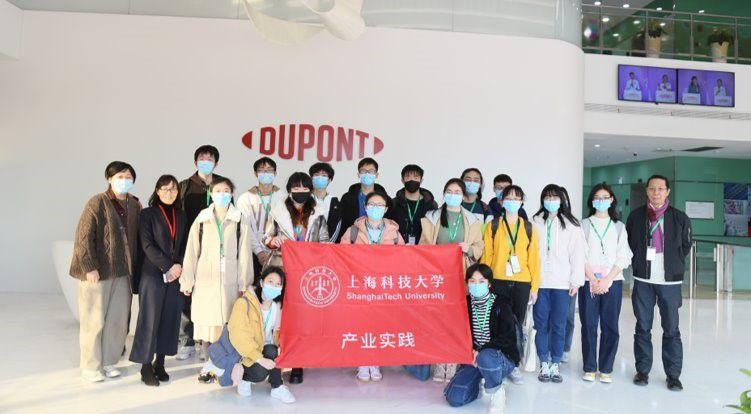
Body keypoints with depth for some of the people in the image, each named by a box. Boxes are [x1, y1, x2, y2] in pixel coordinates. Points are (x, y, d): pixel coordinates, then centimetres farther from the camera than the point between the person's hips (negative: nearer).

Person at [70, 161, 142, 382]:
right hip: (97, 272, -5)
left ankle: (108, 361, 25)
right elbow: (83, 237, -13)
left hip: (123, 273, 6)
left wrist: (133, 268, 8)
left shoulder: (134, 205, 8)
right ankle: (90, 366, 18)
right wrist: (90, 267, -17)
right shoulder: (97, 203, -9)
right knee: (94, 320, 3)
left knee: (119, 319, 10)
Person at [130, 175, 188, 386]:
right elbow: (148, 246, -8)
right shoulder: (148, 214, -1)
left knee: (170, 318, 5)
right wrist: (168, 266, -13)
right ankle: (146, 367, 7)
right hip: (153, 274, -4)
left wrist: (179, 266, -3)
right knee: (150, 319, -2)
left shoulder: (181, 215, 14)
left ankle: (159, 363, 15)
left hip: (176, 274, 5)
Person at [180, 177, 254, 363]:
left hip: (230, 282, -1)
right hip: (205, 280, 1)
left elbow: (244, 254, 3)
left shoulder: (240, 222, 1)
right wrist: (187, 281, 7)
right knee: (206, 321, 3)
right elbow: (191, 252, 8)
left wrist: (244, 283, 1)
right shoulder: (201, 221, 5)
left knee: (228, 323, -2)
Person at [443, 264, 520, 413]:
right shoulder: (465, 304, 0)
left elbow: (508, 338, -16)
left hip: (502, 357, -4)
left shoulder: (501, 303, -10)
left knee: (486, 357, -40)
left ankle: (497, 393, -10)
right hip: (474, 357, 4)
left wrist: (481, 351, -24)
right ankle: (482, 381, 16)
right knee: (454, 398, -13)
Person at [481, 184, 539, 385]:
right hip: (498, 282, -1)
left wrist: (534, 286, 2)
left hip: (522, 283, 2)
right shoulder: (493, 226, 4)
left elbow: (534, 258, 6)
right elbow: (487, 256, 3)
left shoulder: (528, 228, 8)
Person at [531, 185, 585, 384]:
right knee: (541, 324, 5)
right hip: (539, 282, 1)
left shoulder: (572, 225, 3)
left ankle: (555, 364, 16)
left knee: (559, 325, 4)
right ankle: (544, 364, 17)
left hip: (562, 283, 0)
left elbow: (577, 254, 2)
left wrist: (576, 281, -3)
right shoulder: (535, 223, 5)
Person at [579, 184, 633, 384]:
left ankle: (606, 369, 12)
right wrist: (593, 280, -10)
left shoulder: (619, 227, 10)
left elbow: (623, 257, 3)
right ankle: (589, 368, 12)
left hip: (612, 282, 1)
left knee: (610, 327, 1)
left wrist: (606, 280, -9)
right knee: (589, 326, 1)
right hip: (589, 282, -1)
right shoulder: (584, 225, 7)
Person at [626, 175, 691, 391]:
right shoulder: (636, 216, 4)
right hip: (643, 280, 1)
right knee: (643, 327, 8)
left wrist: (673, 264, 6)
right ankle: (642, 370, 19)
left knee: (671, 329, 4)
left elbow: (685, 246, 10)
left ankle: (673, 374, 15)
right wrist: (637, 263, 7)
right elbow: (628, 243, 13)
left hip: (670, 280, -1)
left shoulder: (680, 218, 1)